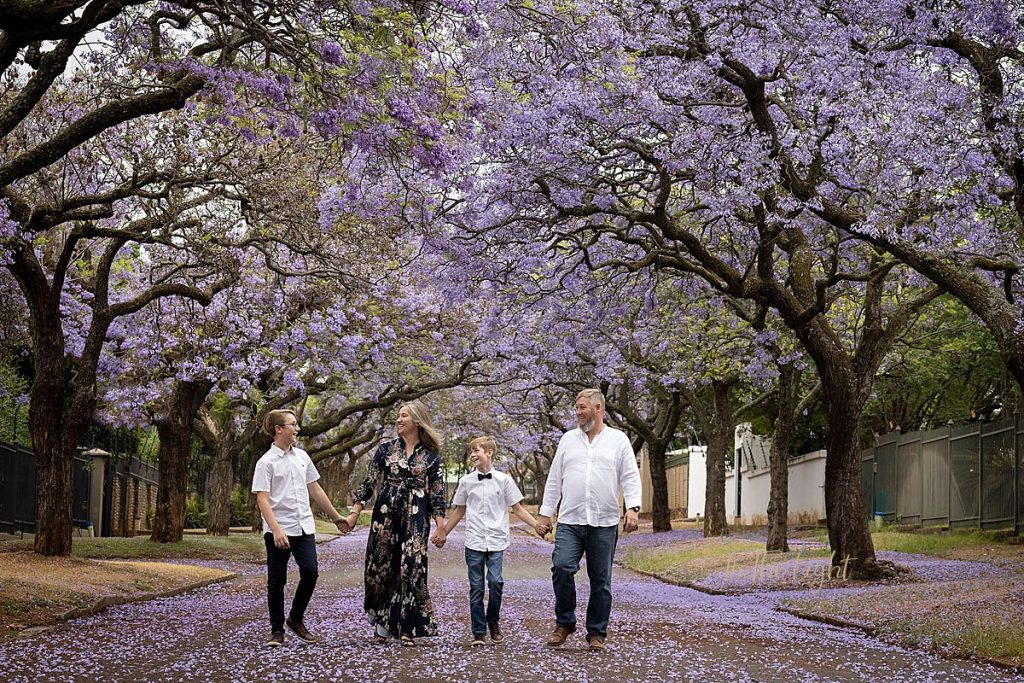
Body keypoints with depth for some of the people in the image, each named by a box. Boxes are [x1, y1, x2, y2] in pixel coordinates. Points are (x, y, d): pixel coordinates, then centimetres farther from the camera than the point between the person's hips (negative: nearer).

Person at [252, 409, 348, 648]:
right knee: (277, 581, 2)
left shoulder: (302, 456, 11)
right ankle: (277, 630, 13)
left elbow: (314, 489, 18)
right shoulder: (266, 462, -7)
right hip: (279, 531, -5)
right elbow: (262, 499, -14)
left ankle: (296, 619, 15)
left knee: (310, 572, -5)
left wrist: (335, 516, 20)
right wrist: (276, 530, -24)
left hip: (304, 527, 5)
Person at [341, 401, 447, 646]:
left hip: (416, 517, -1)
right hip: (386, 513, 1)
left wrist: (440, 525, -3)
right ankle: (380, 622, 18)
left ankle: (407, 628, -1)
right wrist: (355, 512, 0)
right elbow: (368, 483, 6)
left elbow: (437, 492, 3)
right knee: (381, 565, 4)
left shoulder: (430, 455, 4)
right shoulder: (386, 449, 6)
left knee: (411, 568, -8)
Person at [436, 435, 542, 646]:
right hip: (474, 542, 1)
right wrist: (443, 533, 18)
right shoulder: (466, 481, 7)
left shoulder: (503, 480, 2)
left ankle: (493, 623, 9)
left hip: (496, 541, -1)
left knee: (495, 582, -14)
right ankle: (479, 632, 8)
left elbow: (517, 509, 7)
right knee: (476, 587, 1)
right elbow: (459, 511, 18)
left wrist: (537, 526, -2)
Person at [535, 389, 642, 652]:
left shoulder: (618, 440, 6)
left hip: (604, 524, -1)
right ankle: (564, 623, 1)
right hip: (570, 521, 1)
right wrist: (545, 514, 10)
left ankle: (597, 633, 13)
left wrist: (633, 508, -14)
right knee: (561, 567, -17)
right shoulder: (568, 439, 14)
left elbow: (630, 477, 1)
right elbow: (554, 480, 15)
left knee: (601, 581, 3)